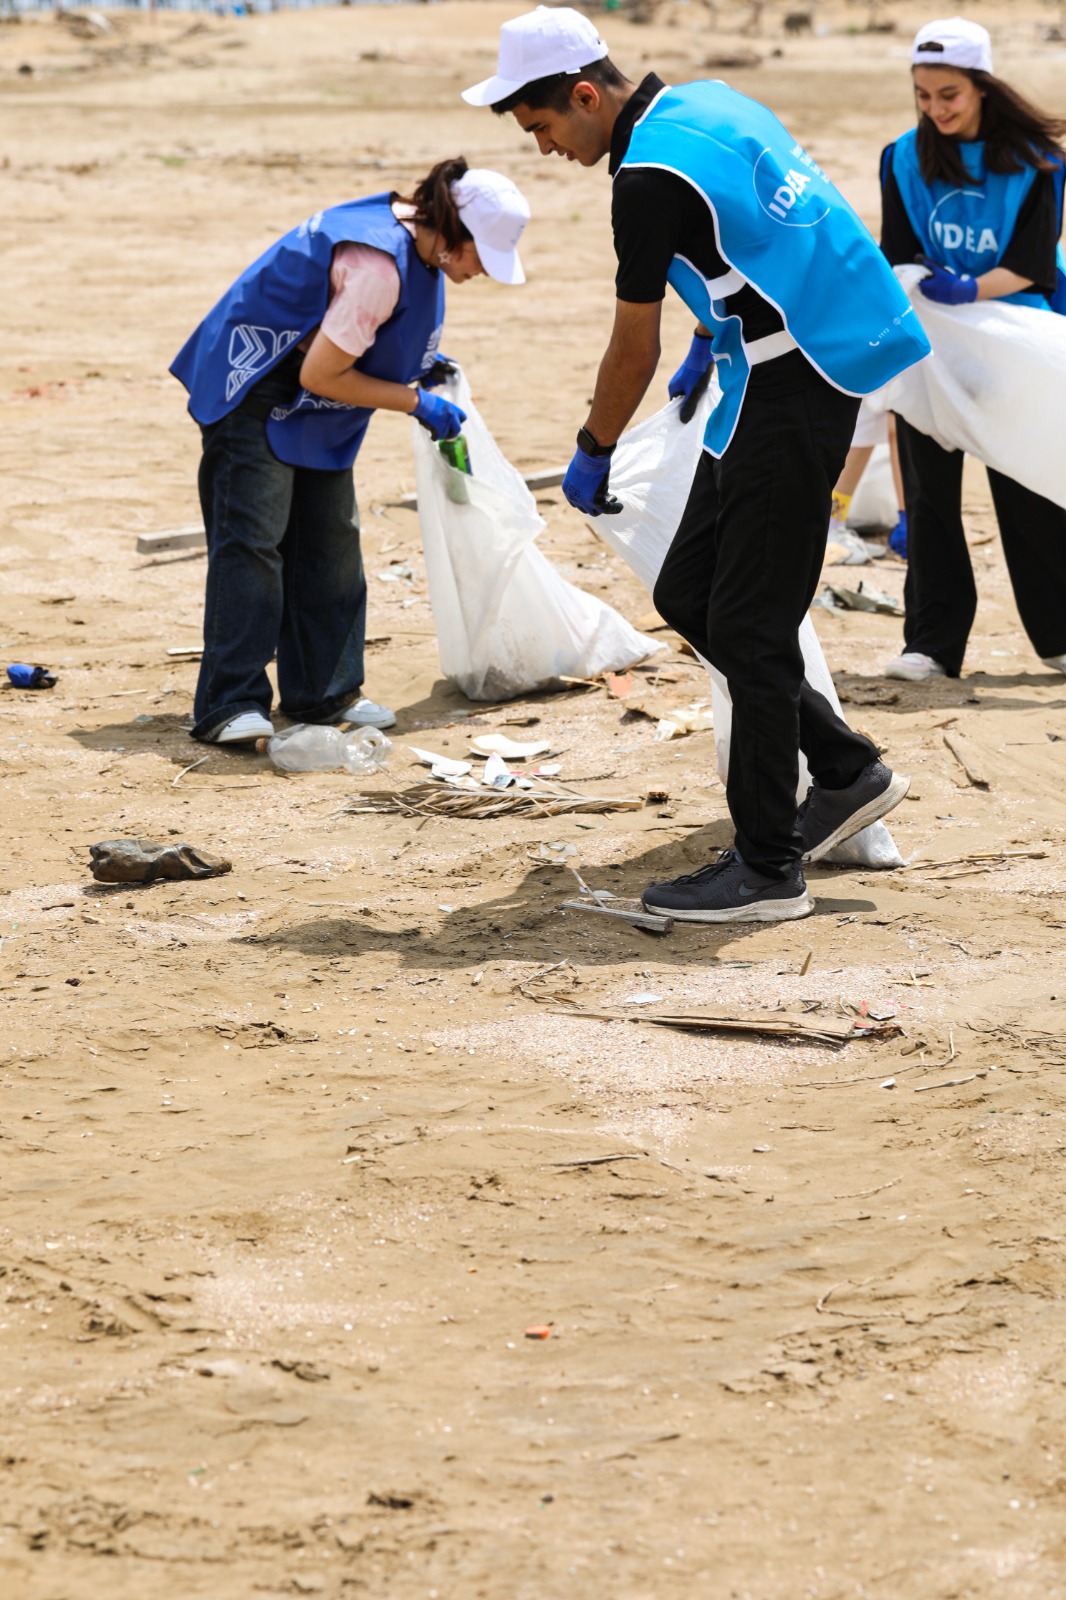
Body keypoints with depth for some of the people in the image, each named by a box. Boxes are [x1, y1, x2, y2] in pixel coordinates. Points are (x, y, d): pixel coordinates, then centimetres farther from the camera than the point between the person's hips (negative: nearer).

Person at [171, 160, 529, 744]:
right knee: (251, 539, -13)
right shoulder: (377, 264, -31)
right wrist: (418, 402, -20)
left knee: (330, 542, 9)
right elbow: (320, 375, -28)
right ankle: (230, 704, -13)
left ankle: (323, 691, 16)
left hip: (314, 412, 10)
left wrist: (419, 365, 1)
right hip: (256, 392, -10)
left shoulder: (414, 239, -1)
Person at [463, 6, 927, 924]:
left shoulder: (651, 177, -18)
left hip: (794, 384, -10)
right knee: (689, 597, 12)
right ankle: (846, 771, 19)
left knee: (748, 627, -6)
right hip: (784, 374, 10)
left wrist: (592, 455, 3)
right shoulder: (704, 104, 10)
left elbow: (633, 349, -11)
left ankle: (769, 868, -2)